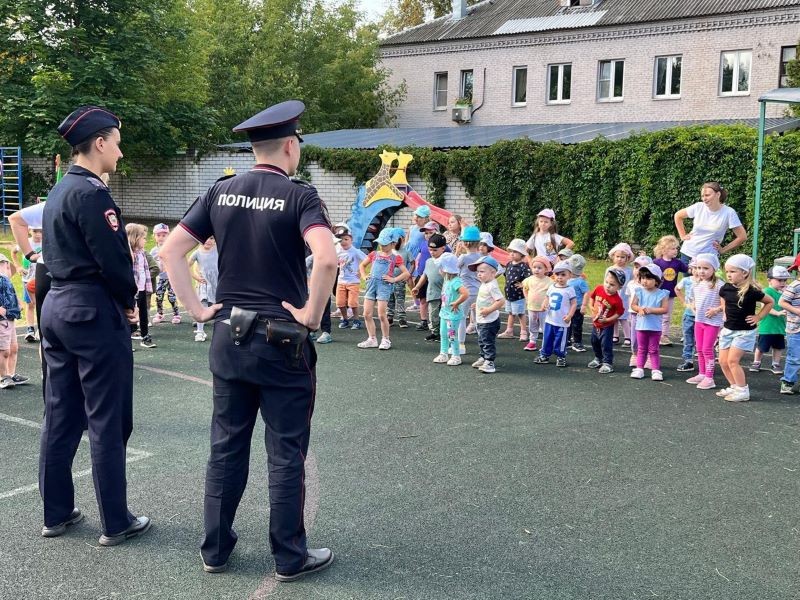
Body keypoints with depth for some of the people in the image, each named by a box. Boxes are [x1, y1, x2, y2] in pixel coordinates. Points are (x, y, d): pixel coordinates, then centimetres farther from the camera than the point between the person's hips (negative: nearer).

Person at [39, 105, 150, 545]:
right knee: (108, 422, -1)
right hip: (94, 312, -9)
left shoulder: (57, 192, 14)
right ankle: (116, 523, 7)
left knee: (60, 417, 13)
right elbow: (114, 260, -20)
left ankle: (57, 513, 23)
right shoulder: (92, 193, -16)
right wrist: (129, 303, -2)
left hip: (57, 307, 10)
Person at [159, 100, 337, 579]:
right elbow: (327, 258, -28)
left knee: (226, 448, 15)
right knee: (286, 454, 6)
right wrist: (311, 315, -15)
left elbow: (171, 250, 2)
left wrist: (196, 308, 4)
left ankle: (216, 549, 25)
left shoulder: (220, 193, 4)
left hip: (229, 338, 5)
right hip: (282, 342, -5)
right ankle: (291, 558, 18)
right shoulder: (300, 195, -12)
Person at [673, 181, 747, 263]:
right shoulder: (698, 207, -5)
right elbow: (677, 216, 12)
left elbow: (742, 237, -8)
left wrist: (723, 250, -5)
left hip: (708, 257, -3)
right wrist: (683, 236, 7)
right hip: (687, 253, 3)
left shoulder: (729, 213, -11)